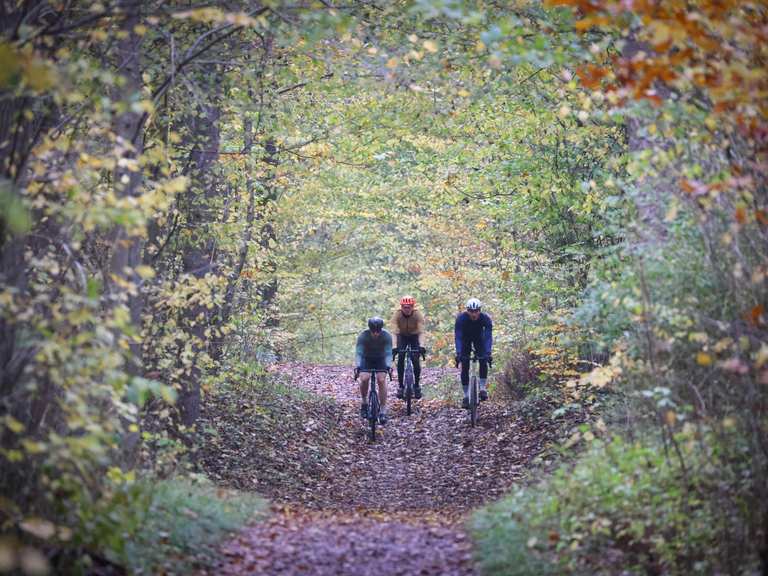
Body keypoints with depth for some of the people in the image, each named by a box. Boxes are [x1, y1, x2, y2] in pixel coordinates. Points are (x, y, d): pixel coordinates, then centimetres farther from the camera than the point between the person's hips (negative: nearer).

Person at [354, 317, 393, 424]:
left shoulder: (387, 336, -27)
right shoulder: (363, 336, -28)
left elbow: (388, 353, -32)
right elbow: (358, 353, -33)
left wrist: (388, 366, -49)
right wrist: (357, 366, -48)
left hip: (381, 360, 0)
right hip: (366, 359, 0)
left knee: (381, 380, -21)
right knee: (364, 379, -23)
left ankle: (383, 411, -15)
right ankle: (364, 403, 2)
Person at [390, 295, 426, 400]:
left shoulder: (418, 315, -28)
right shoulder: (397, 315, -27)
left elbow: (421, 332, -35)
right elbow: (394, 332, -33)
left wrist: (421, 346, -49)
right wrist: (394, 347, -46)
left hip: (414, 336, -1)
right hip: (402, 336, 1)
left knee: (416, 360, -15)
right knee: (400, 359, -16)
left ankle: (417, 385, 1)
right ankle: (400, 385, -7)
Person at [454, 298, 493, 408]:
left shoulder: (485, 318, -31)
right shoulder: (461, 318, -33)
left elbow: (488, 337, -36)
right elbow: (458, 337, -37)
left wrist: (488, 353, -49)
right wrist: (458, 353, -49)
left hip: (479, 337, 1)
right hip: (465, 338, -1)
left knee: (483, 360, -22)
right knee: (465, 367, -9)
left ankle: (483, 388, -9)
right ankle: (466, 396, -4)